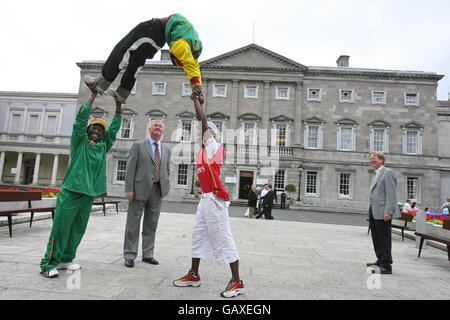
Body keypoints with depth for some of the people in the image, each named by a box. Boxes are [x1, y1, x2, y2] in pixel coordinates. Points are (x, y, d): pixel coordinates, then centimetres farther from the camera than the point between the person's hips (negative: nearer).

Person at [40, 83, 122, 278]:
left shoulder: (104, 145, 13)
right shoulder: (80, 141, 3)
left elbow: (114, 128, 12)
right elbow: (81, 118, -5)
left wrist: (118, 105, 8)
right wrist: (93, 96, -3)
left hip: (89, 194, 5)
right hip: (71, 191, -4)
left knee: (78, 229, 10)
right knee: (61, 227, -4)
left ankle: (65, 260, 22)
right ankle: (49, 264, 5)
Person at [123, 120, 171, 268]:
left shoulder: (166, 149, 14)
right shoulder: (138, 145, 2)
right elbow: (130, 168, -4)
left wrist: (165, 188, 8)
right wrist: (128, 189, -11)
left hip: (157, 190, 4)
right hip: (140, 189, -4)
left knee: (151, 224, 10)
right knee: (133, 223, 4)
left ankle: (148, 254, 22)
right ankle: (130, 255, 16)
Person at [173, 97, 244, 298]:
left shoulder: (213, 146, -8)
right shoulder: (202, 150, 17)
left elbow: (202, 121, -12)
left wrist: (196, 99, -5)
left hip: (214, 199, -10)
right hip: (205, 198, 10)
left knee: (223, 239, -4)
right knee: (198, 236, 15)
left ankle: (237, 282, 7)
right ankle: (194, 275, 29)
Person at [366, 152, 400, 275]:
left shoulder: (388, 172, -8)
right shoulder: (376, 175, 21)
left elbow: (391, 194, -16)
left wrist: (388, 211, -22)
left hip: (383, 212, -9)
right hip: (373, 211, 9)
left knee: (384, 238, -3)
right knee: (376, 237, 16)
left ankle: (386, 265, 6)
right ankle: (380, 260, 29)